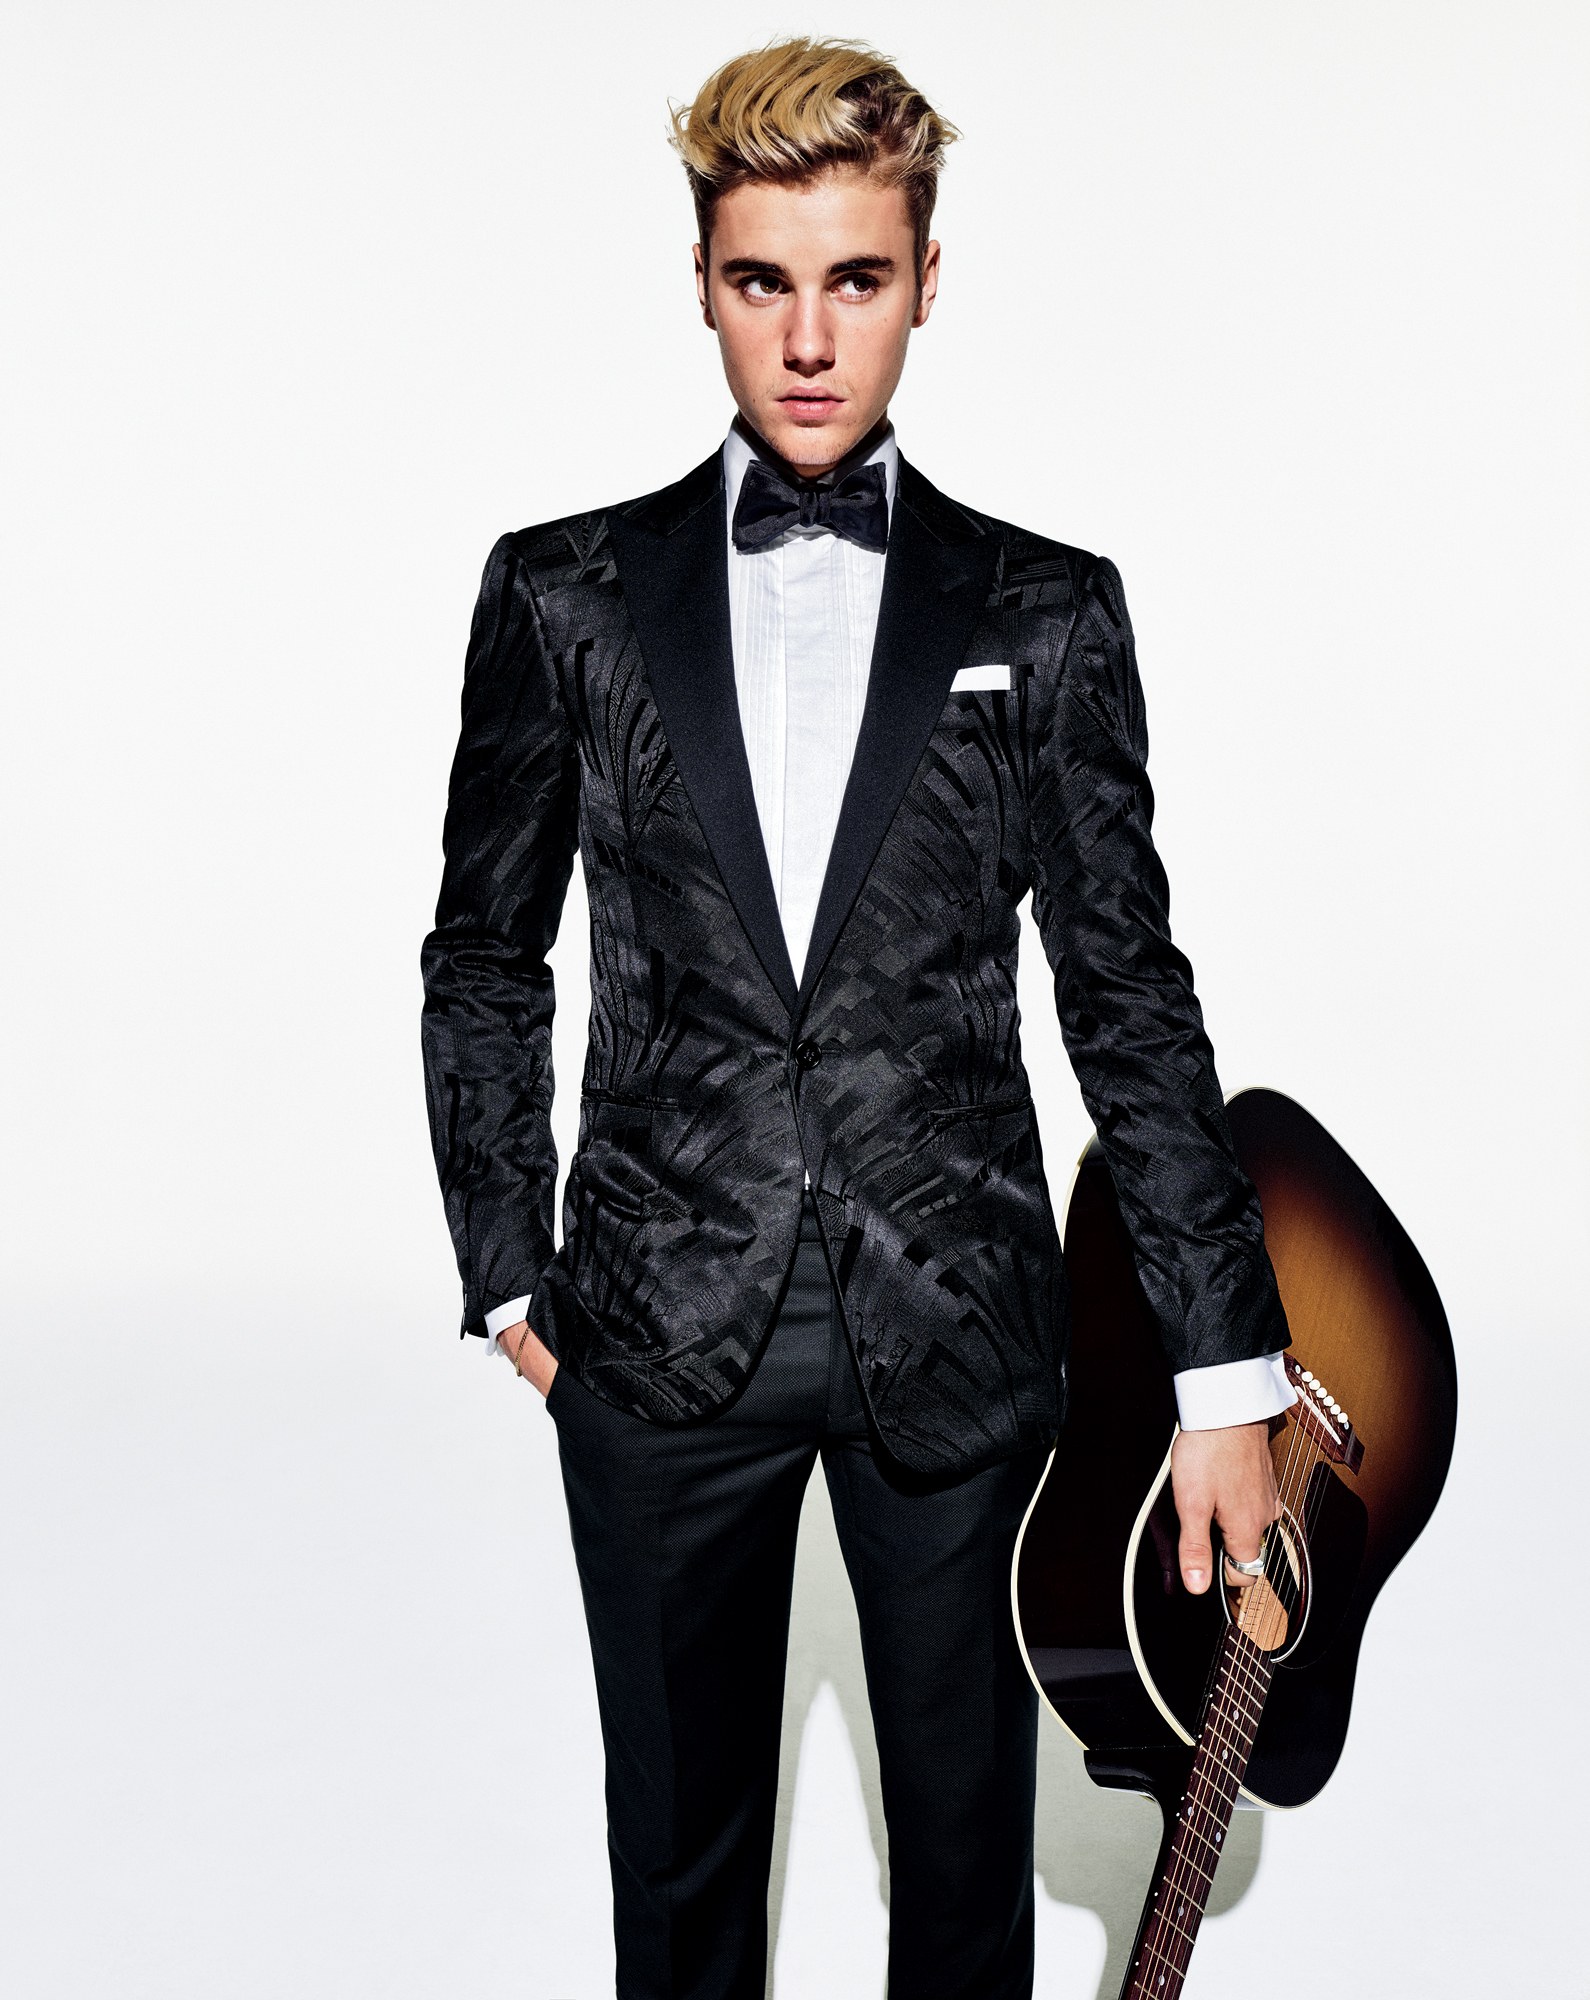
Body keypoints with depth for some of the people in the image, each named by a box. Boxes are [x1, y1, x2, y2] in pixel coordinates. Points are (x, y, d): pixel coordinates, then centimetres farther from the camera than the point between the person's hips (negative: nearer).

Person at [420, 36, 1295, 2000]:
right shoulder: (563, 593, 2)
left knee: (968, 1839, 16)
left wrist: (1230, 1371, -3)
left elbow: (1128, 989, 0)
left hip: (958, 1325, 0)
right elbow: (484, 956, 8)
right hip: (662, 1329, 1)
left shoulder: (1046, 613, 1)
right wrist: (502, 1267, 4)